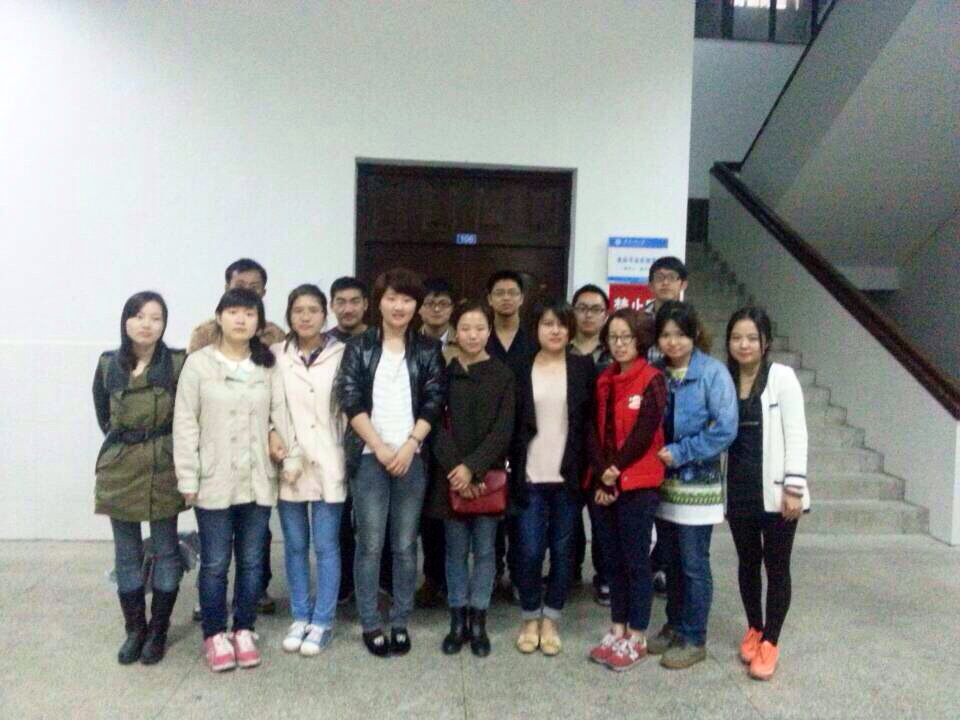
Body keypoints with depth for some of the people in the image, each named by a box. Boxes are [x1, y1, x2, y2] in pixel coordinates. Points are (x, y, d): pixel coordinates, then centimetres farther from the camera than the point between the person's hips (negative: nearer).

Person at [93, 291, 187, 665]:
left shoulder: (178, 363, -9)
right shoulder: (108, 364, 2)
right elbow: (103, 416, 15)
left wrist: (161, 447, 1)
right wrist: (124, 442, 14)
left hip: (164, 468, -3)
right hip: (119, 468, 3)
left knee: (165, 551, 7)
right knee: (127, 554, 11)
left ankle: (158, 631, 21)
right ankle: (134, 630, 25)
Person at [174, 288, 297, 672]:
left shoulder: (269, 365, 5)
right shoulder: (199, 363, -4)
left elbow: (281, 412, 2)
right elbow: (185, 422, -5)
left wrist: (294, 455, -7)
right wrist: (188, 477, -8)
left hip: (258, 481, 3)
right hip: (214, 481, -2)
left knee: (252, 561, 12)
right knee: (215, 563, 8)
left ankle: (244, 630, 28)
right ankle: (214, 634, 25)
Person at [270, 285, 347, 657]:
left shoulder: (341, 354, -4)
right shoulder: (276, 354, 3)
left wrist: (349, 455, -5)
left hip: (328, 463, -2)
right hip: (289, 463, 2)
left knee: (326, 546, 5)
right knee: (295, 545, 13)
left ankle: (321, 622, 18)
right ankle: (300, 617, 27)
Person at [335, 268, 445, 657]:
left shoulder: (428, 350, 7)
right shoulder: (359, 347, 4)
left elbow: (433, 403, 1)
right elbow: (350, 400, -4)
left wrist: (409, 445, -10)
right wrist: (380, 447, -10)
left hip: (412, 456, 1)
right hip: (369, 455, -1)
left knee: (405, 545, 7)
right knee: (370, 543, 3)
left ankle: (400, 622, 20)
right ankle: (370, 624, 16)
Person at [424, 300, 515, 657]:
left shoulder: (503, 374, 1)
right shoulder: (443, 371, 2)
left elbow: (503, 430, -5)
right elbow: (435, 424, -3)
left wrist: (472, 467, -15)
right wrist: (454, 467, -14)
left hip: (487, 475, 0)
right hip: (451, 475, 0)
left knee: (485, 550, 7)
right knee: (456, 551, 9)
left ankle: (478, 621, 19)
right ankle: (457, 620, 20)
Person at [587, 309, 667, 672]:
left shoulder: (652, 379, -6)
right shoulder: (603, 380, 11)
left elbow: (644, 433, -13)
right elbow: (594, 430, 3)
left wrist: (616, 471, -10)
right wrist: (601, 476, -9)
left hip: (637, 485, -5)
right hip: (603, 485, 6)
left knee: (636, 561, 4)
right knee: (613, 559, 13)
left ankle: (637, 637, 16)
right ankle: (617, 630, 26)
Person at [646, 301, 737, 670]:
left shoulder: (713, 372, -11)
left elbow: (725, 428, -17)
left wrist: (680, 453, -17)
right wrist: (654, 454, -6)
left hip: (697, 484, -5)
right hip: (663, 482, 5)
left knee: (694, 565, 4)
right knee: (671, 562, 16)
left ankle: (693, 639, 18)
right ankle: (674, 627, 31)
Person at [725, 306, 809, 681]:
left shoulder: (782, 376, -6)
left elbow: (796, 434, -9)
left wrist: (794, 486, -14)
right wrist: (720, 488, 7)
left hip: (774, 489, -4)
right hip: (739, 489, 4)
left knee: (777, 566, 6)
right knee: (747, 562, 16)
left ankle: (770, 642, 19)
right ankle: (753, 630, 33)